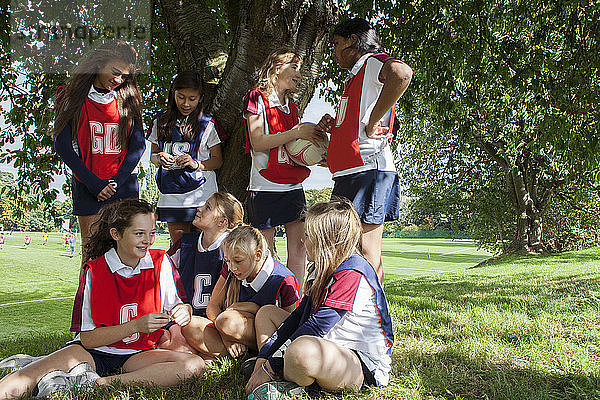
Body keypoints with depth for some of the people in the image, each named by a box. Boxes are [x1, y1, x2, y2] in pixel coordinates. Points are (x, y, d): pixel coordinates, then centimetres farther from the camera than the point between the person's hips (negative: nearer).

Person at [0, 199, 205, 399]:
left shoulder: (160, 262, -2)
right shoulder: (94, 271, -7)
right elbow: (87, 338, -9)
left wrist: (183, 310, -17)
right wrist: (136, 326, -22)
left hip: (138, 354, 4)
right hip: (92, 352, -3)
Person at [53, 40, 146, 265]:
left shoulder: (128, 99, 8)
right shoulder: (72, 98, 2)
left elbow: (138, 145, 3)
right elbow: (63, 146, -3)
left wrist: (115, 182, -7)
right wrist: (95, 184, -10)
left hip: (124, 187, 2)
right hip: (88, 190, -1)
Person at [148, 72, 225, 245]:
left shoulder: (208, 124, 0)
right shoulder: (161, 122, 9)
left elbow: (217, 159, 2)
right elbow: (153, 155, 17)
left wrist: (196, 164, -16)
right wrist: (160, 158, -7)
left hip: (201, 196, -3)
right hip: (171, 196, 3)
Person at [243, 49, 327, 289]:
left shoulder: (292, 108, 20)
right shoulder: (257, 98, 0)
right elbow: (258, 142, -11)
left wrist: (317, 130, 3)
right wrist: (297, 132, -13)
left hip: (293, 187, 6)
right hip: (266, 188, -6)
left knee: (299, 250, 1)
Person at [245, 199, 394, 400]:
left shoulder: (352, 274, -21)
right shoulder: (323, 269, 10)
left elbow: (317, 327, -24)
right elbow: (298, 317, 8)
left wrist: (270, 368, -20)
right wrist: (263, 358, 0)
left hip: (364, 366, -10)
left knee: (304, 350, -43)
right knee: (266, 313, 14)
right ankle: (284, 381, -8)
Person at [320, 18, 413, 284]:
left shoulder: (372, 62, -2)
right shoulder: (356, 76, 28)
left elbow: (402, 72, -28)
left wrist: (372, 122, -22)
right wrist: (333, 125, 13)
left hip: (367, 170, -10)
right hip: (349, 173, 10)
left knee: (366, 251, -9)